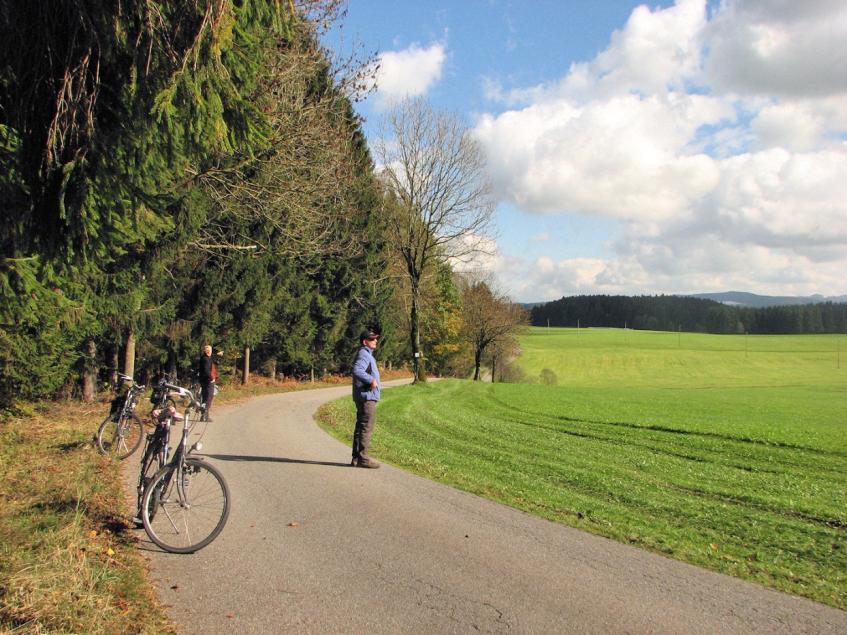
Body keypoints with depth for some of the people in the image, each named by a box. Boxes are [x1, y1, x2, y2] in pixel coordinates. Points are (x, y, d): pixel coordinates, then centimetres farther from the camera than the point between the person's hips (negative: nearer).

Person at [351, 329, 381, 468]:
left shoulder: (368, 355, 21)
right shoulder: (363, 354, -13)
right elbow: (357, 370, -28)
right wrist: (371, 380, -26)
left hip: (366, 396, 11)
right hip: (366, 396, -11)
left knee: (361, 427, 12)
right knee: (366, 427, -9)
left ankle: (357, 458, 17)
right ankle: (363, 458, -8)